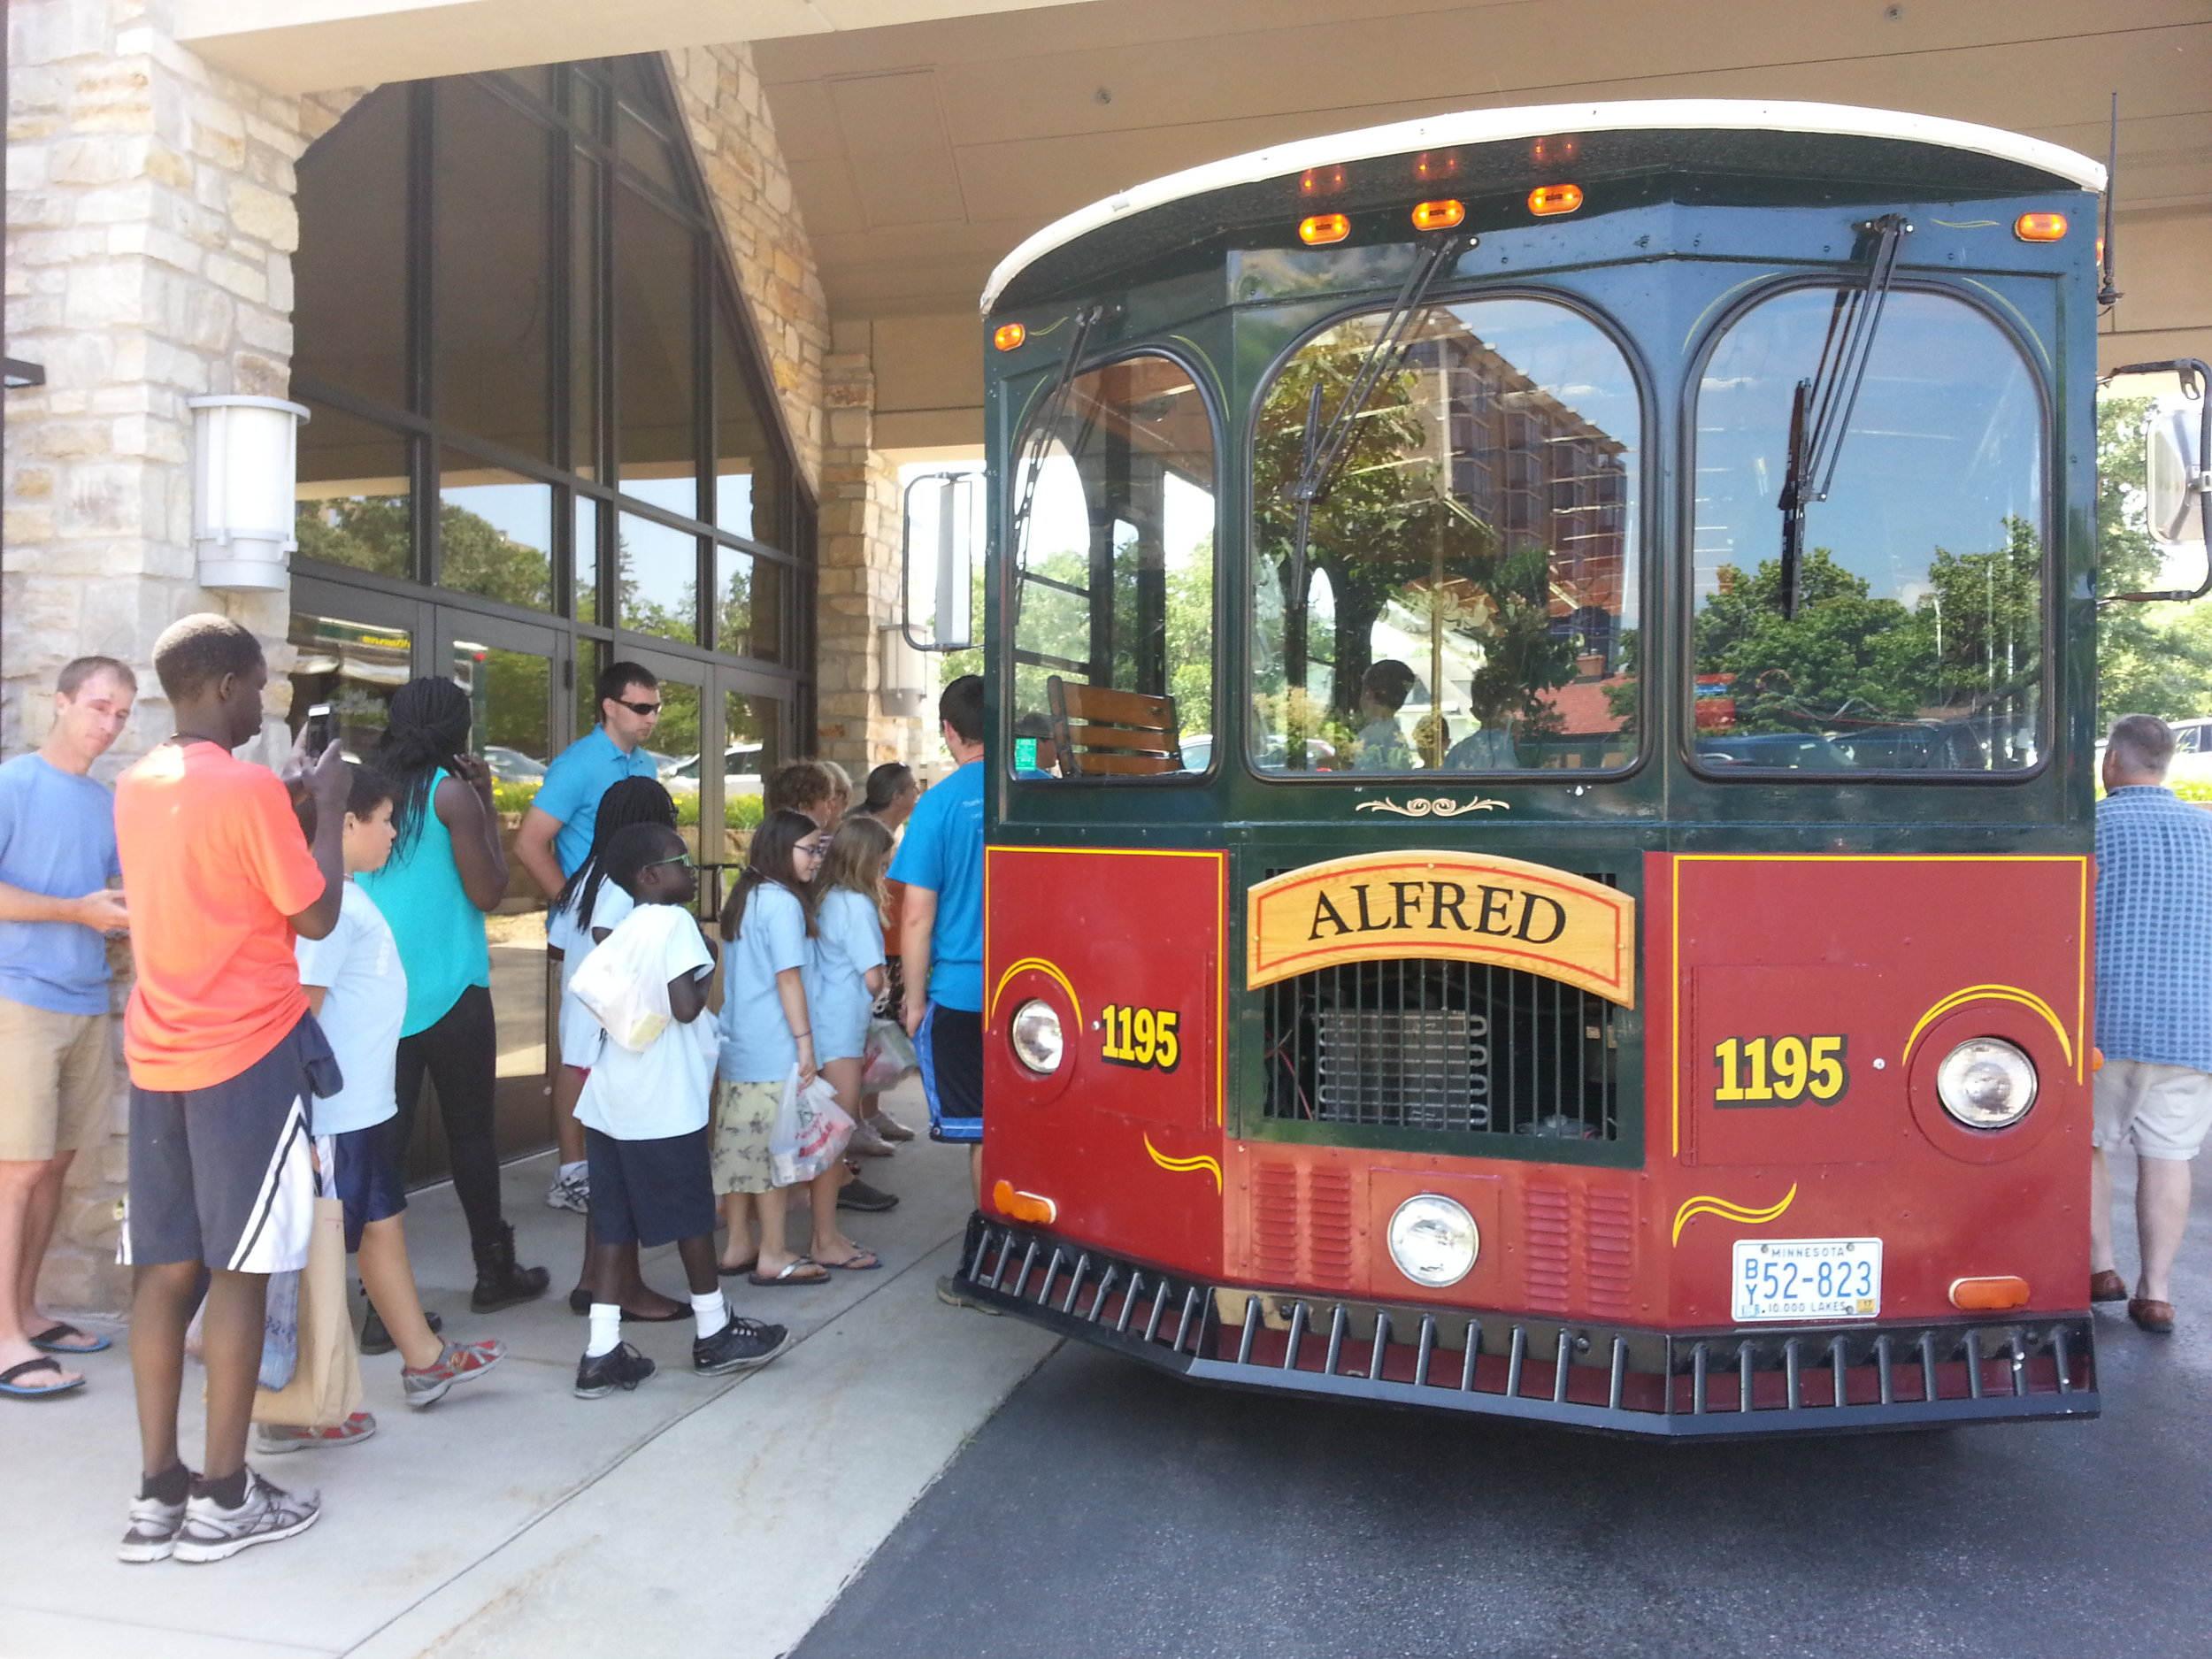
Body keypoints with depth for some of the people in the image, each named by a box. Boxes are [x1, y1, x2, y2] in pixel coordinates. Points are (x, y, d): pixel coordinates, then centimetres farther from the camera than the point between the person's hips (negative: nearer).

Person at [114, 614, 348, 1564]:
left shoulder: (136, 787, 10)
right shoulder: (248, 788, -14)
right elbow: (315, 917, -9)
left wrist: (290, 797, 21)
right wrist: (329, 808, 0)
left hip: (159, 1058, 7)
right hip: (249, 1055, -7)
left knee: (166, 1269, 10)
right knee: (239, 1271, 0)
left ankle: (159, 1494, 15)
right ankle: (222, 1500, 8)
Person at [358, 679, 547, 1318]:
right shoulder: (451, 792, -10)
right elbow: (487, 891, -8)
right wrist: (488, 805, -2)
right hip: (449, 991, -5)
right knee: (470, 1129, 7)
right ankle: (493, 1273, 18)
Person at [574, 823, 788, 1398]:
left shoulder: (620, 933, 13)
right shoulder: (675, 922, -12)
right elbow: (685, 1006, -21)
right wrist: (705, 978, -2)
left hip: (609, 1103, 7)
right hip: (665, 1108, -7)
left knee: (613, 1223, 9)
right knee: (691, 1217, 8)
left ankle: (602, 1351, 9)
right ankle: (714, 1334, 22)